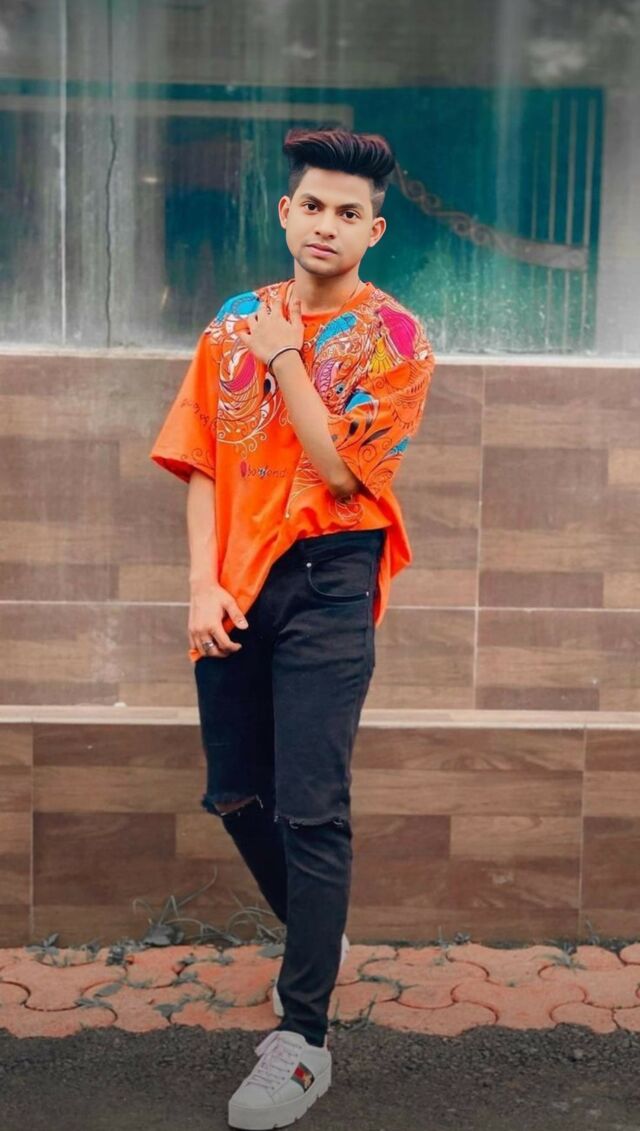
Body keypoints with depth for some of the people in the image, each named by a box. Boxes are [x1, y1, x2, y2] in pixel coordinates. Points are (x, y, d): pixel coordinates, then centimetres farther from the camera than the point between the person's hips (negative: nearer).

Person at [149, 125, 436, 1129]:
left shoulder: (394, 339, -3)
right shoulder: (234, 323, 9)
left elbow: (342, 470, -13)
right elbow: (199, 464, 3)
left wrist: (286, 356, -11)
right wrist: (203, 586, -7)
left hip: (327, 588, -5)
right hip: (233, 586, 5)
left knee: (311, 811, -6)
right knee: (235, 796, 14)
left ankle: (303, 1038, 6)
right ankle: (315, 938, 40)